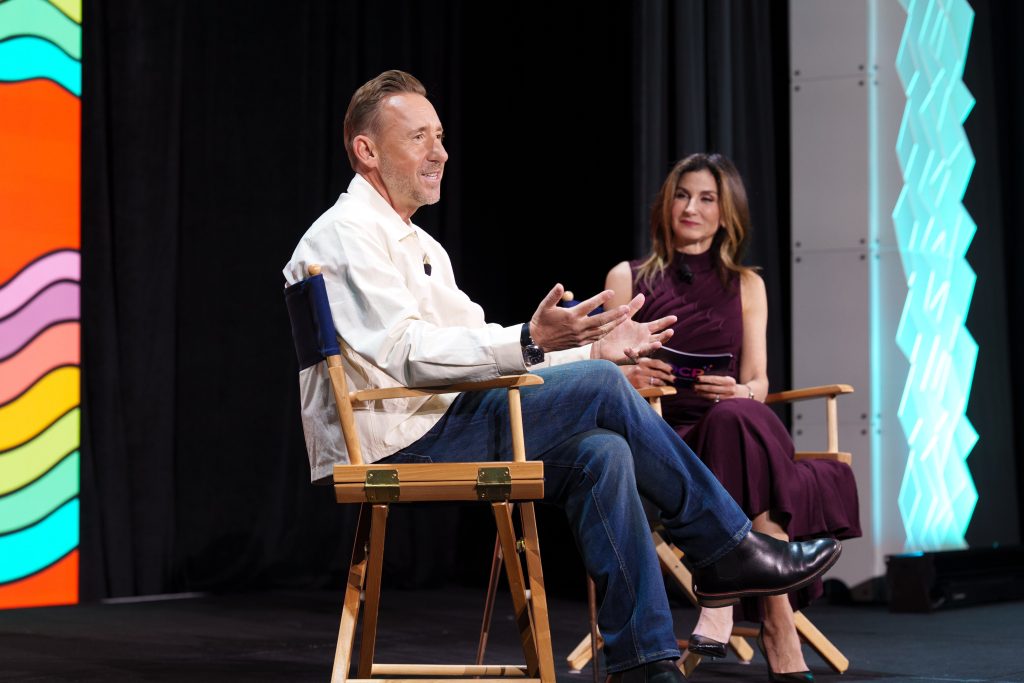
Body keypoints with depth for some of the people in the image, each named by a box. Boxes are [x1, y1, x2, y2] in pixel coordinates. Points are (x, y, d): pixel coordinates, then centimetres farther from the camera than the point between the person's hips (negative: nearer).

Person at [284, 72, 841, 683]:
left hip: (430, 437, 9)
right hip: (391, 446, -9)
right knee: (599, 388, -17)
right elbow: (407, 353, -20)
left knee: (600, 453, -14)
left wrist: (591, 347, 9)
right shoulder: (346, 235, -8)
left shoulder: (419, 244, 23)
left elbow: (477, 352, 20)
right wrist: (530, 342, -31)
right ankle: (730, 551, -4)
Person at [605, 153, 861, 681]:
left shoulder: (745, 286, 20)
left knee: (736, 417, -39)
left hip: (732, 429, 1)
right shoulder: (628, 278, 15)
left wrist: (739, 392, -15)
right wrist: (629, 376, -16)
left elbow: (758, 383, 10)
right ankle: (780, 635, -41)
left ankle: (722, 600, -41)